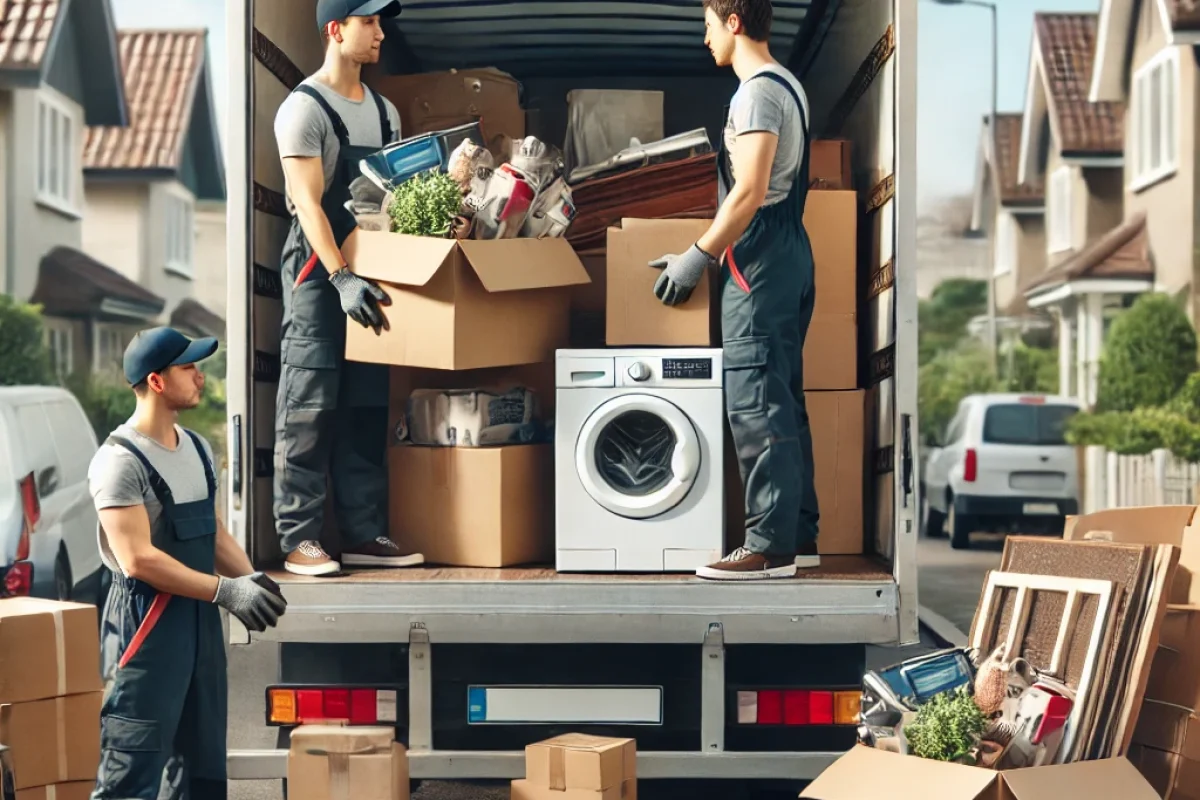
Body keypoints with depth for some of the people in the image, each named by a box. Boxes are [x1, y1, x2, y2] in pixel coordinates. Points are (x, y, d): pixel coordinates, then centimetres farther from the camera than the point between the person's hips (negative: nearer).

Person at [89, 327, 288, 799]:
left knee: (203, 762, 16)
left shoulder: (197, 449, 12)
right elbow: (138, 559, -22)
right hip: (147, 622, -9)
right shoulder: (120, 461, -15)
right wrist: (225, 590, -23)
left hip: (200, 617, 9)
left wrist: (249, 578, 0)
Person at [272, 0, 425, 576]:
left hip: (368, 272, 7)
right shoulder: (305, 108, -7)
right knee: (309, 410, -6)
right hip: (318, 271, -7)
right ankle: (299, 539, -3)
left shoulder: (385, 113, 16)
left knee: (367, 410, 8)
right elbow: (308, 204, -16)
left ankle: (364, 534, 13)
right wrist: (341, 278, -25)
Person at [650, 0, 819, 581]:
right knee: (784, 401, 12)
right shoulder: (787, 85, 17)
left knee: (755, 405, -8)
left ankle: (770, 547, -7)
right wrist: (713, 248, 24)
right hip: (790, 253, 10)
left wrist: (698, 257, -16)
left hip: (760, 260, -10)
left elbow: (749, 192, -22)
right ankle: (799, 535, 17)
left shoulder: (758, 91, -14)